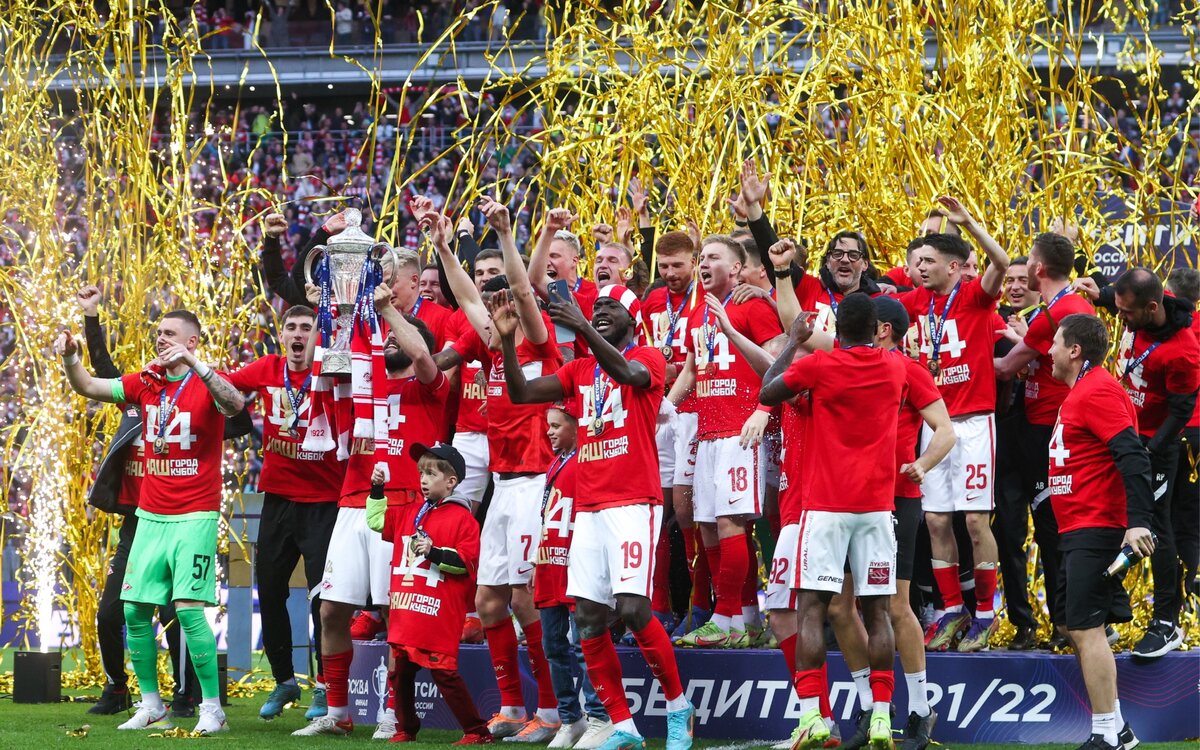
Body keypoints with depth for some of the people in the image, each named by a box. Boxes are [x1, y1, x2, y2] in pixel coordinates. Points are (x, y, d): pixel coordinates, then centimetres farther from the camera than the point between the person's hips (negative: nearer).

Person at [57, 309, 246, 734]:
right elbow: (88, 388, 10)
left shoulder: (207, 383, -9)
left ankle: (212, 707, -4)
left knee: (189, 609, -14)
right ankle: (151, 706, 17)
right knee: (135, 609, 5)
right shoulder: (146, 382, 8)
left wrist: (193, 363, -37)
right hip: (150, 515, 6)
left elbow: (235, 404, -30)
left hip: (195, 516, -6)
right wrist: (70, 357, -9)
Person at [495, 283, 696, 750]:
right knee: (588, 619, 0)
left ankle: (678, 707, 3)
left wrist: (584, 330, -33)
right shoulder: (580, 369, 18)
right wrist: (507, 340, -3)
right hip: (590, 507, 6)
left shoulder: (648, 360, 1)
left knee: (632, 609, -16)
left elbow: (628, 373, -22)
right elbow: (522, 393, 10)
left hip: (634, 504, -6)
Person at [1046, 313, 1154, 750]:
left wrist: (1137, 521, -30)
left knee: (1086, 629, -11)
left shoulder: (1098, 391, -14)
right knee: (1076, 628, 14)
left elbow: (1132, 456, -23)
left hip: (1095, 531, -11)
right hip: (1079, 532, 11)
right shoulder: (1081, 392, 18)